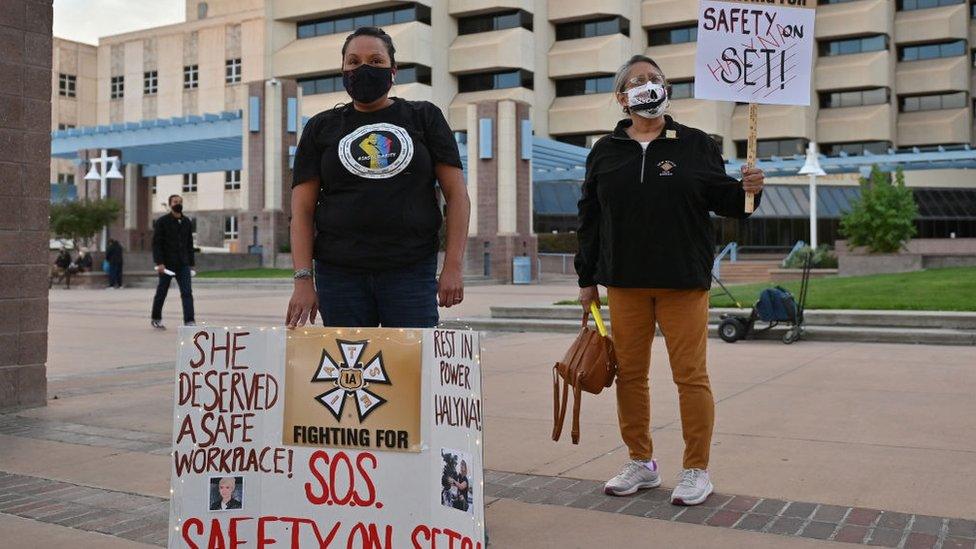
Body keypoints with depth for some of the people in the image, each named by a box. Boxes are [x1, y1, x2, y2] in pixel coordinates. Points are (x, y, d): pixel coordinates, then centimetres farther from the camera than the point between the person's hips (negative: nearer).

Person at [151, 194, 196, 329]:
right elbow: (156, 244, -9)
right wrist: (159, 263, -18)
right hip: (166, 265, -3)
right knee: (161, 293, 9)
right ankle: (156, 319, 26)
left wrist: (191, 264, 13)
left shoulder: (187, 222, 10)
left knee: (187, 293, -9)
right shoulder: (161, 222, -4)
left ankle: (189, 321, -14)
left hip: (183, 265, 3)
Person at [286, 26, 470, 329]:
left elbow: (456, 193, 6)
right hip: (339, 274, 1)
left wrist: (453, 267, -5)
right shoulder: (321, 128, 13)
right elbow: (302, 208, 7)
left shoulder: (424, 117, 10)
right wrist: (303, 279, -5)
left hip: (411, 272, -1)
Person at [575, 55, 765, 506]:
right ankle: (641, 464, 22)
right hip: (625, 283, 3)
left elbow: (720, 199, 7)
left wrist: (745, 191, -16)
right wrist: (587, 279, 9)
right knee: (629, 373, 7)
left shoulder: (695, 144, 5)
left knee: (690, 374, -2)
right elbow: (590, 218, 11)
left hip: (683, 281, -2)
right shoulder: (605, 151, 10)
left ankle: (697, 470, 11)